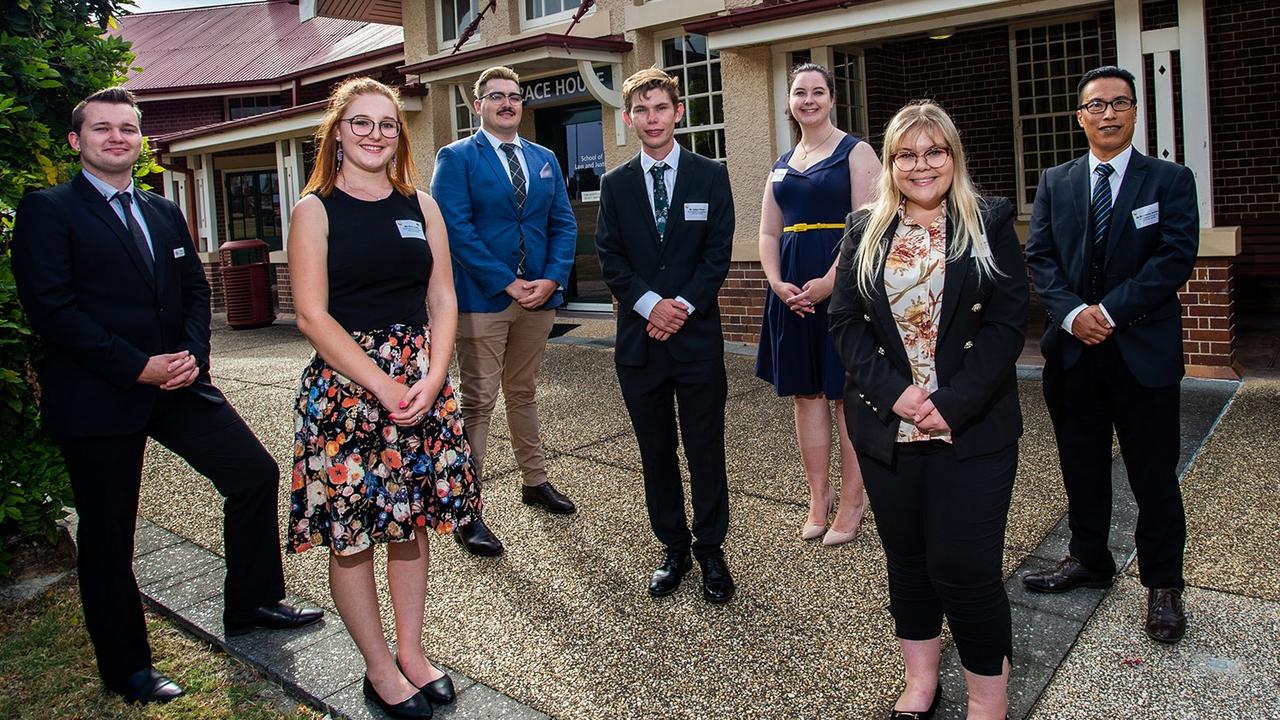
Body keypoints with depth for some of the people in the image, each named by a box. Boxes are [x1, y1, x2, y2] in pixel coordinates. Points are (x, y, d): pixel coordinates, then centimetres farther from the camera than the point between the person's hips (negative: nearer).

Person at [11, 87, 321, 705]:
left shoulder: (165, 213, 15)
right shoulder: (47, 210, -4)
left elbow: (196, 290, 12)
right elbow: (50, 307, -13)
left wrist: (192, 352, -7)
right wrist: (138, 367, -19)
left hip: (176, 381, 6)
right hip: (97, 395, -5)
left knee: (256, 474, 4)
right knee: (107, 532, 5)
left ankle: (250, 604, 23)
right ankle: (126, 666, 22)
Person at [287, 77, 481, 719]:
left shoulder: (420, 205, 9)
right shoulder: (316, 210, -2)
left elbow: (443, 301, 6)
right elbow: (313, 315, -9)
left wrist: (431, 378, -8)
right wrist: (383, 385, -15)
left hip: (422, 381, 4)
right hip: (345, 383, -3)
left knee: (410, 523, 12)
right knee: (351, 536, 4)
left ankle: (411, 652, 29)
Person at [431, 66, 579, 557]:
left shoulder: (545, 159, 14)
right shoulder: (456, 158, -2)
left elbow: (564, 224, 9)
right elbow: (456, 228, -12)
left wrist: (552, 279, -7)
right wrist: (507, 284, -16)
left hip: (539, 295, 5)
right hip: (482, 297, -5)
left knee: (523, 393, 18)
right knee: (478, 402, -3)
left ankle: (535, 482, 31)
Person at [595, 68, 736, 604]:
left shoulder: (710, 176, 4)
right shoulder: (615, 184, 8)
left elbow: (718, 253, -2)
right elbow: (610, 259, 2)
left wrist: (683, 306, -13)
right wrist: (650, 303, -13)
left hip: (698, 336, -2)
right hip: (639, 337, 2)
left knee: (706, 449, 4)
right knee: (656, 451, 10)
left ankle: (710, 549, 20)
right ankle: (673, 548, 24)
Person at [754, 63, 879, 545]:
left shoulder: (855, 152, -1)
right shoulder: (782, 163, 16)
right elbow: (768, 234, 13)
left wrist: (828, 282, -19)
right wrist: (778, 284, -4)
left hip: (842, 282, -5)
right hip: (792, 289, 6)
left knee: (845, 393, 1)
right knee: (805, 392, 9)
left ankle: (852, 501, 13)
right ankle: (818, 496, 21)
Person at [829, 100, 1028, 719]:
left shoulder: (991, 224, 1)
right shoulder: (864, 232, 8)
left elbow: (1008, 323, -6)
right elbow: (844, 321, 1)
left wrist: (951, 404, -15)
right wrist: (895, 392, -12)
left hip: (973, 429, -2)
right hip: (886, 427, 3)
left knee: (964, 567, -3)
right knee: (905, 558, 13)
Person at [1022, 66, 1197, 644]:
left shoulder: (1170, 180, 1)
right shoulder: (1055, 182, 9)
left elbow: (1177, 256, -10)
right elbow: (1039, 256, 2)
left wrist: (1109, 310, -17)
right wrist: (1073, 312, -13)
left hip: (1145, 351, -2)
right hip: (1073, 350, 3)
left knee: (1154, 476, 6)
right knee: (1082, 468, 14)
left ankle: (1162, 585, 21)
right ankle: (1088, 560, 32)